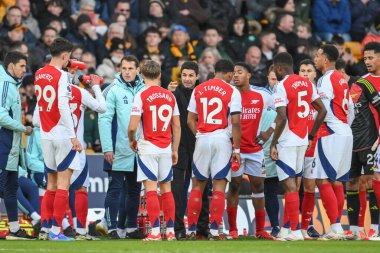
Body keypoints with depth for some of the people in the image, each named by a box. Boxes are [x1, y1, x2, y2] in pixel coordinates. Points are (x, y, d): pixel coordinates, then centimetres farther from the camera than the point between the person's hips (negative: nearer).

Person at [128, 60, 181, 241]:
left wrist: (131, 140, 9)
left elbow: (132, 126, -12)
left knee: (151, 189, -5)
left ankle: (155, 231, -10)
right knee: (166, 189, 10)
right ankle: (170, 231, 11)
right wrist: (175, 150, 18)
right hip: (166, 148, 4)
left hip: (148, 147, -4)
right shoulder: (170, 96, 6)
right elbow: (177, 127, 9)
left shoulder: (141, 96, -8)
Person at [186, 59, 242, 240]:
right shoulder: (232, 92, -3)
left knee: (198, 186, 10)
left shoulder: (198, 90, 9)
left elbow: (190, 120, 7)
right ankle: (214, 230, -7)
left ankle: (191, 230, 9)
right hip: (222, 139, -3)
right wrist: (237, 149, -4)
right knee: (219, 185, -2)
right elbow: (235, 123, -8)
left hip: (202, 139, 3)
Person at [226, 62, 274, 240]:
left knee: (258, 187, 4)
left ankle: (260, 230, 10)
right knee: (234, 187, 0)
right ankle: (232, 230, 5)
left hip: (255, 149, 2)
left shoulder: (262, 96, 3)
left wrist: (269, 133, 5)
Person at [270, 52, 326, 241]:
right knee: (291, 184, 15)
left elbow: (282, 119, -20)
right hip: (302, 141, 8)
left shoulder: (282, 87, -13)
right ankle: (285, 228, 19)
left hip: (287, 141, -8)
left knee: (289, 184, -6)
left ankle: (295, 231, -9)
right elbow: (322, 111, 12)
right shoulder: (307, 84, 10)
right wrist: (311, 136, 19)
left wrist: (273, 144, -13)